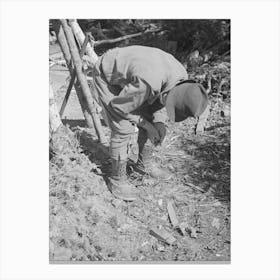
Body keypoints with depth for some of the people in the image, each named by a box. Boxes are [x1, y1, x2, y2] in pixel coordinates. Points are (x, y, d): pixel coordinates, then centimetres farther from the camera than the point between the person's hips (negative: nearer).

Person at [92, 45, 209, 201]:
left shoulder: (181, 77, -19)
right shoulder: (145, 85, -43)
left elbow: (159, 96, 1)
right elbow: (119, 106, -26)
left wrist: (160, 122, -14)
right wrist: (145, 125, -17)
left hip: (128, 73, 7)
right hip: (107, 77, -7)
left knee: (152, 120, 5)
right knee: (124, 129, -15)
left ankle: (144, 163, 25)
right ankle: (117, 180, 1)